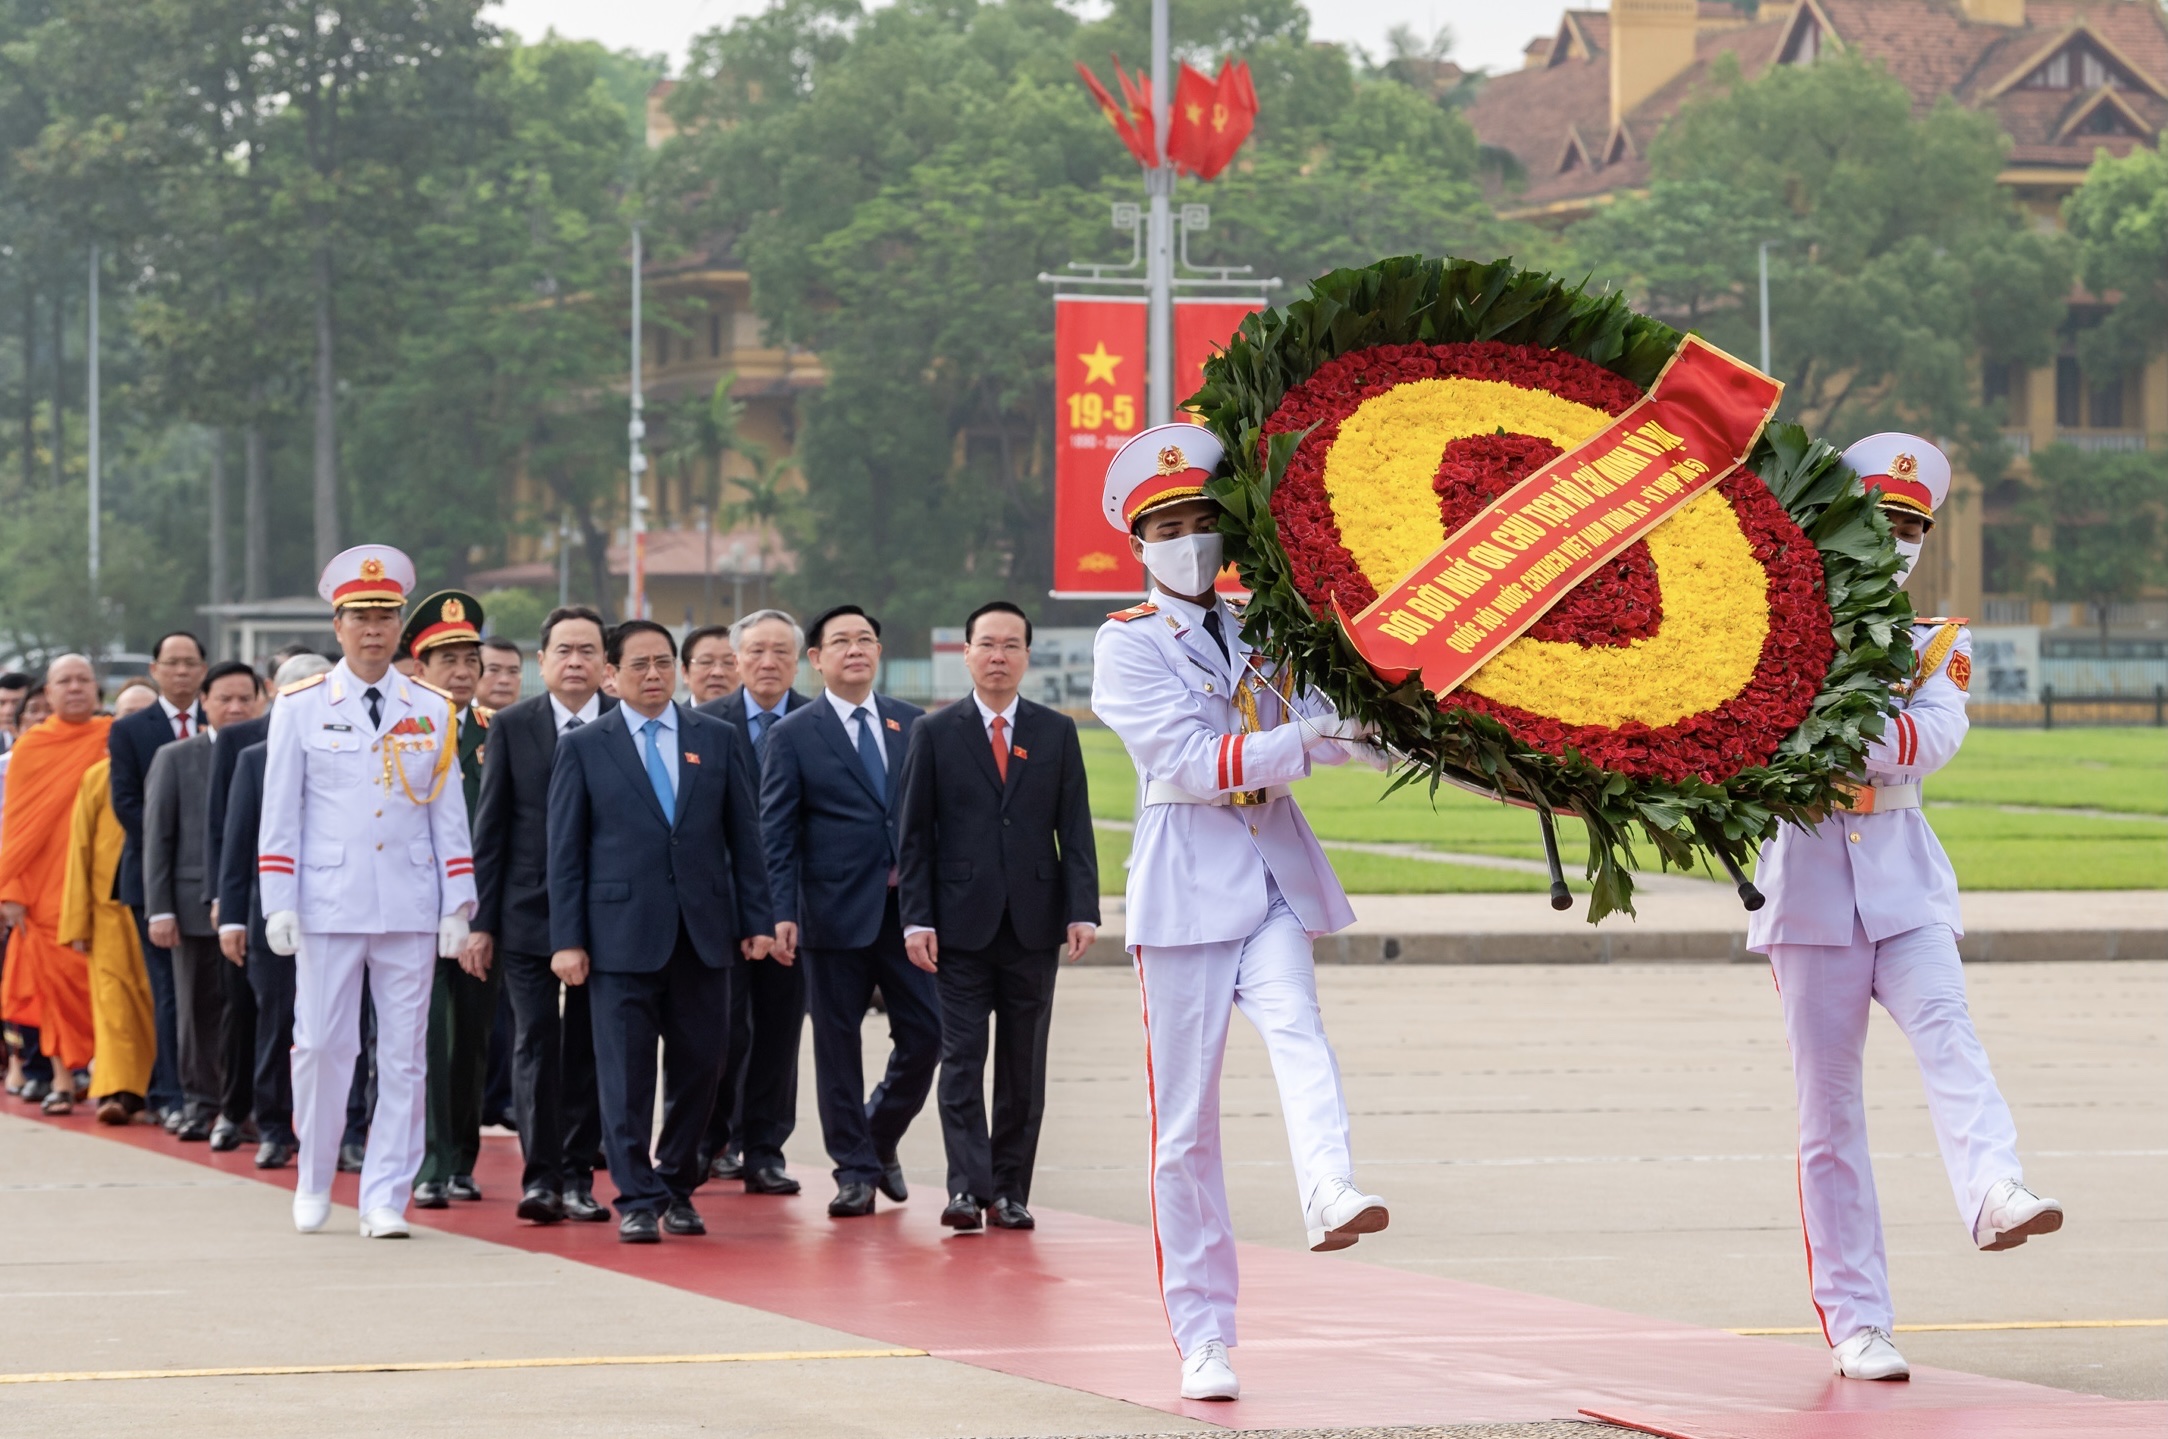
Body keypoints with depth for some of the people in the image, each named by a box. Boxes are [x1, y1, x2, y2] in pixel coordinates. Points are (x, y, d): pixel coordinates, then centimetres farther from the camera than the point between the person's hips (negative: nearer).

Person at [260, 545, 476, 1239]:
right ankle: (314, 1182, 18)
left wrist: (457, 908, 3)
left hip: (410, 908, 1)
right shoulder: (300, 707, 3)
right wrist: (279, 905, -4)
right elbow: (280, 812, 3)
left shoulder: (432, 712, 8)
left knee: (403, 1055, 1)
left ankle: (384, 1200, 5)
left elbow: (449, 813, 9)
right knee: (321, 1045, 0)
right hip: (327, 907, -1)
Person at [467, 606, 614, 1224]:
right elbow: (490, 828, 3)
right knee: (536, 1041, -5)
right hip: (529, 912, 0)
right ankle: (539, 1177, -5)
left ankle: (578, 1176, 12)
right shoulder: (511, 726, 3)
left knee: (588, 1049, 6)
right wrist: (480, 920, -1)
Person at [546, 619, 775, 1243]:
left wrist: (757, 921, 3)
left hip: (704, 930, 2)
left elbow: (745, 835, 10)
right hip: (622, 930, -2)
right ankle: (637, 1200, 1)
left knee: (699, 1064, 6)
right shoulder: (583, 748, 3)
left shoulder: (720, 740, 9)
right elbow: (564, 852, 1)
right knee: (626, 1073, -3)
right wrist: (567, 939, -5)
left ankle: (677, 1186, 22)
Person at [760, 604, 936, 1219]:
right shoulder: (794, 735, 1)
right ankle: (855, 1169, 11)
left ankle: (881, 1137, 23)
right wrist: (781, 913, -12)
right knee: (838, 1044, 2)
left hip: (908, 907, 3)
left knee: (926, 1034, 0)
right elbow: (776, 831, -3)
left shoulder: (910, 724, 10)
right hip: (835, 910, -3)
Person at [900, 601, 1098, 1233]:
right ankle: (968, 1187, -6)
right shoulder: (936, 732, 4)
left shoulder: (1056, 732, 8)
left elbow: (1075, 829, 6)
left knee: (1024, 1065, 5)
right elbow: (915, 834, 3)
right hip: (962, 921, -2)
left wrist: (1082, 911, -5)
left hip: (1034, 922, 2)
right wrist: (916, 919, -6)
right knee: (962, 1059, -5)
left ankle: (1011, 1190, 10)